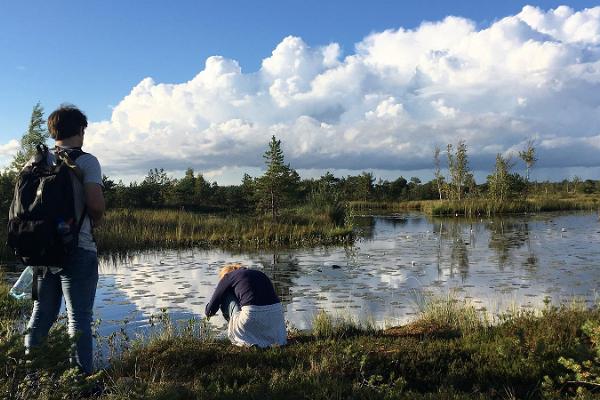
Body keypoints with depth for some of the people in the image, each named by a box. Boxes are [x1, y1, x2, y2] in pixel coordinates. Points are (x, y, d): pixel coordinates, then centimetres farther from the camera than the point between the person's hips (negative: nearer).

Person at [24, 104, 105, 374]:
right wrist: (93, 222, 3)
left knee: (41, 315, 17)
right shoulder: (86, 161, -8)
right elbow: (96, 204, -18)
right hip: (78, 250, -5)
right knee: (79, 319, 0)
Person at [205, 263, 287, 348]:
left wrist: (209, 312, 44)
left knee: (225, 296, 19)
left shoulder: (228, 276, 15)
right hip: (276, 313, 6)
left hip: (252, 314, -6)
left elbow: (210, 309, 18)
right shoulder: (260, 274, 30)